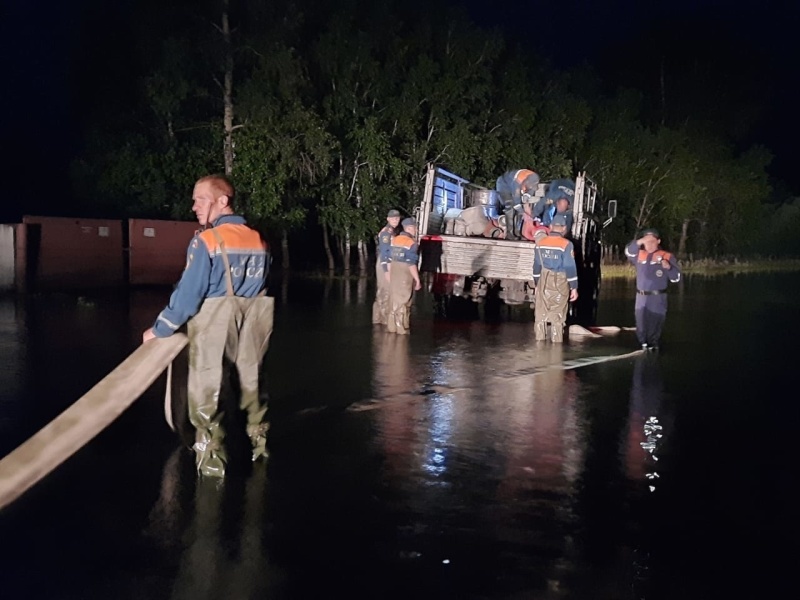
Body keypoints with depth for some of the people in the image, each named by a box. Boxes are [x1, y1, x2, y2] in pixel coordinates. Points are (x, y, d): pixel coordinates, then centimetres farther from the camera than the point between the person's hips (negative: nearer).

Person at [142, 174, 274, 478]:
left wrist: (159, 330, -5)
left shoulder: (206, 241, -15)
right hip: (251, 324, 6)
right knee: (251, 381, 21)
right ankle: (259, 440, 34)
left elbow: (188, 293, -16)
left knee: (207, 390, 5)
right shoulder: (259, 240, 4)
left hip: (212, 324, -6)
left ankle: (211, 458, 9)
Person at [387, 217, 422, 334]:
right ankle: (401, 329, 8)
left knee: (394, 300, 15)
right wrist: (417, 280, -13)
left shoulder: (394, 240, 5)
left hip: (394, 274, 7)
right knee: (403, 302, 2)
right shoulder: (411, 243, -16)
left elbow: (390, 259, 8)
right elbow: (411, 264, -19)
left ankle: (392, 326, 22)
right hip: (406, 276, -7)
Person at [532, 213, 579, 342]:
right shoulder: (566, 244, -14)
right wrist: (574, 288, -8)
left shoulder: (541, 242, 0)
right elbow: (570, 268, -13)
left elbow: (537, 265, 8)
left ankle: (540, 340, 17)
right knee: (558, 315, 5)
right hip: (560, 284, -3)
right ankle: (556, 342, 8)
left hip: (543, 283, 4)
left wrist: (536, 283, 19)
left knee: (541, 313, 12)